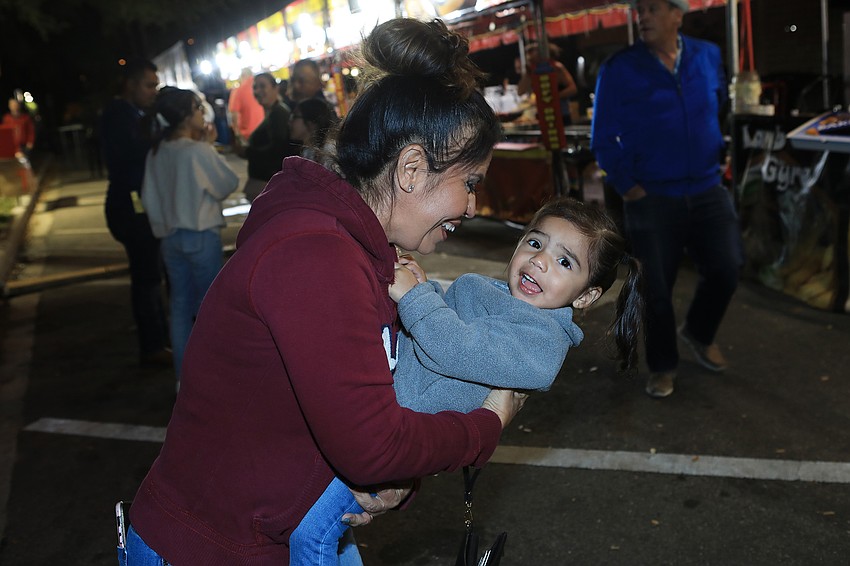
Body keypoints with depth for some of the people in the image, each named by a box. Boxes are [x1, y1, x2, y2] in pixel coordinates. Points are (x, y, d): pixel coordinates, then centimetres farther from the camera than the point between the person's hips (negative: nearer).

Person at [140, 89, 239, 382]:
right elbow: (228, 183, -5)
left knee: (180, 305, 11)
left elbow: (149, 197, 9)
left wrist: (163, 226, 19)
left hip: (170, 236, 6)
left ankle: (184, 377, 18)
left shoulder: (156, 152, 4)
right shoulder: (199, 151, -15)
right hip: (201, 235, -6)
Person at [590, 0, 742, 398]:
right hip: (652, 198, -3)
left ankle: (698, 334, 31)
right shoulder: (619, 70, -7)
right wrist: (627, 186, -10)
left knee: (725, 271, 0)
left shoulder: (708, 56, 3)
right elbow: (602, 139, -4)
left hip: (707, 192, 3)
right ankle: (662, 366, 25)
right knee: (657, 288, 3)